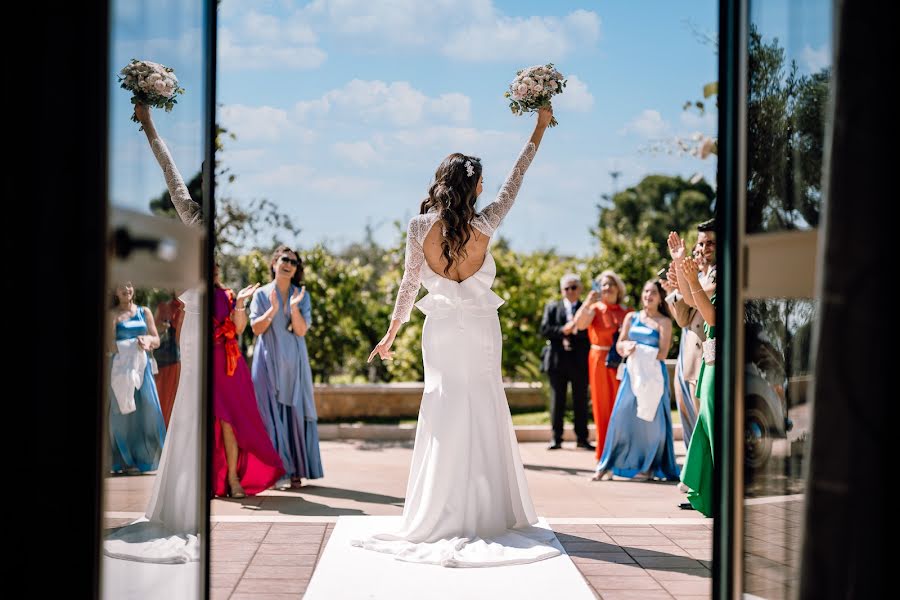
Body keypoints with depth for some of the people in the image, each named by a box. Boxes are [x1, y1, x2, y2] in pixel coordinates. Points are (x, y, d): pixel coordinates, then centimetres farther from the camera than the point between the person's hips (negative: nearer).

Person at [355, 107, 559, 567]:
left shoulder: (419, 227, -6)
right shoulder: (483, 226, -6)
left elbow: (409, 285, -2)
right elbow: (513, 185, 7)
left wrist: (391, 334, 9)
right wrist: (539, 131, 17)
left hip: (442, 329, 0)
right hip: (481, 327, 0)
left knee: (444, 412, 4)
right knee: (484, 412, 6)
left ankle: (442, 514, 5)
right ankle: (485, 511, 11)